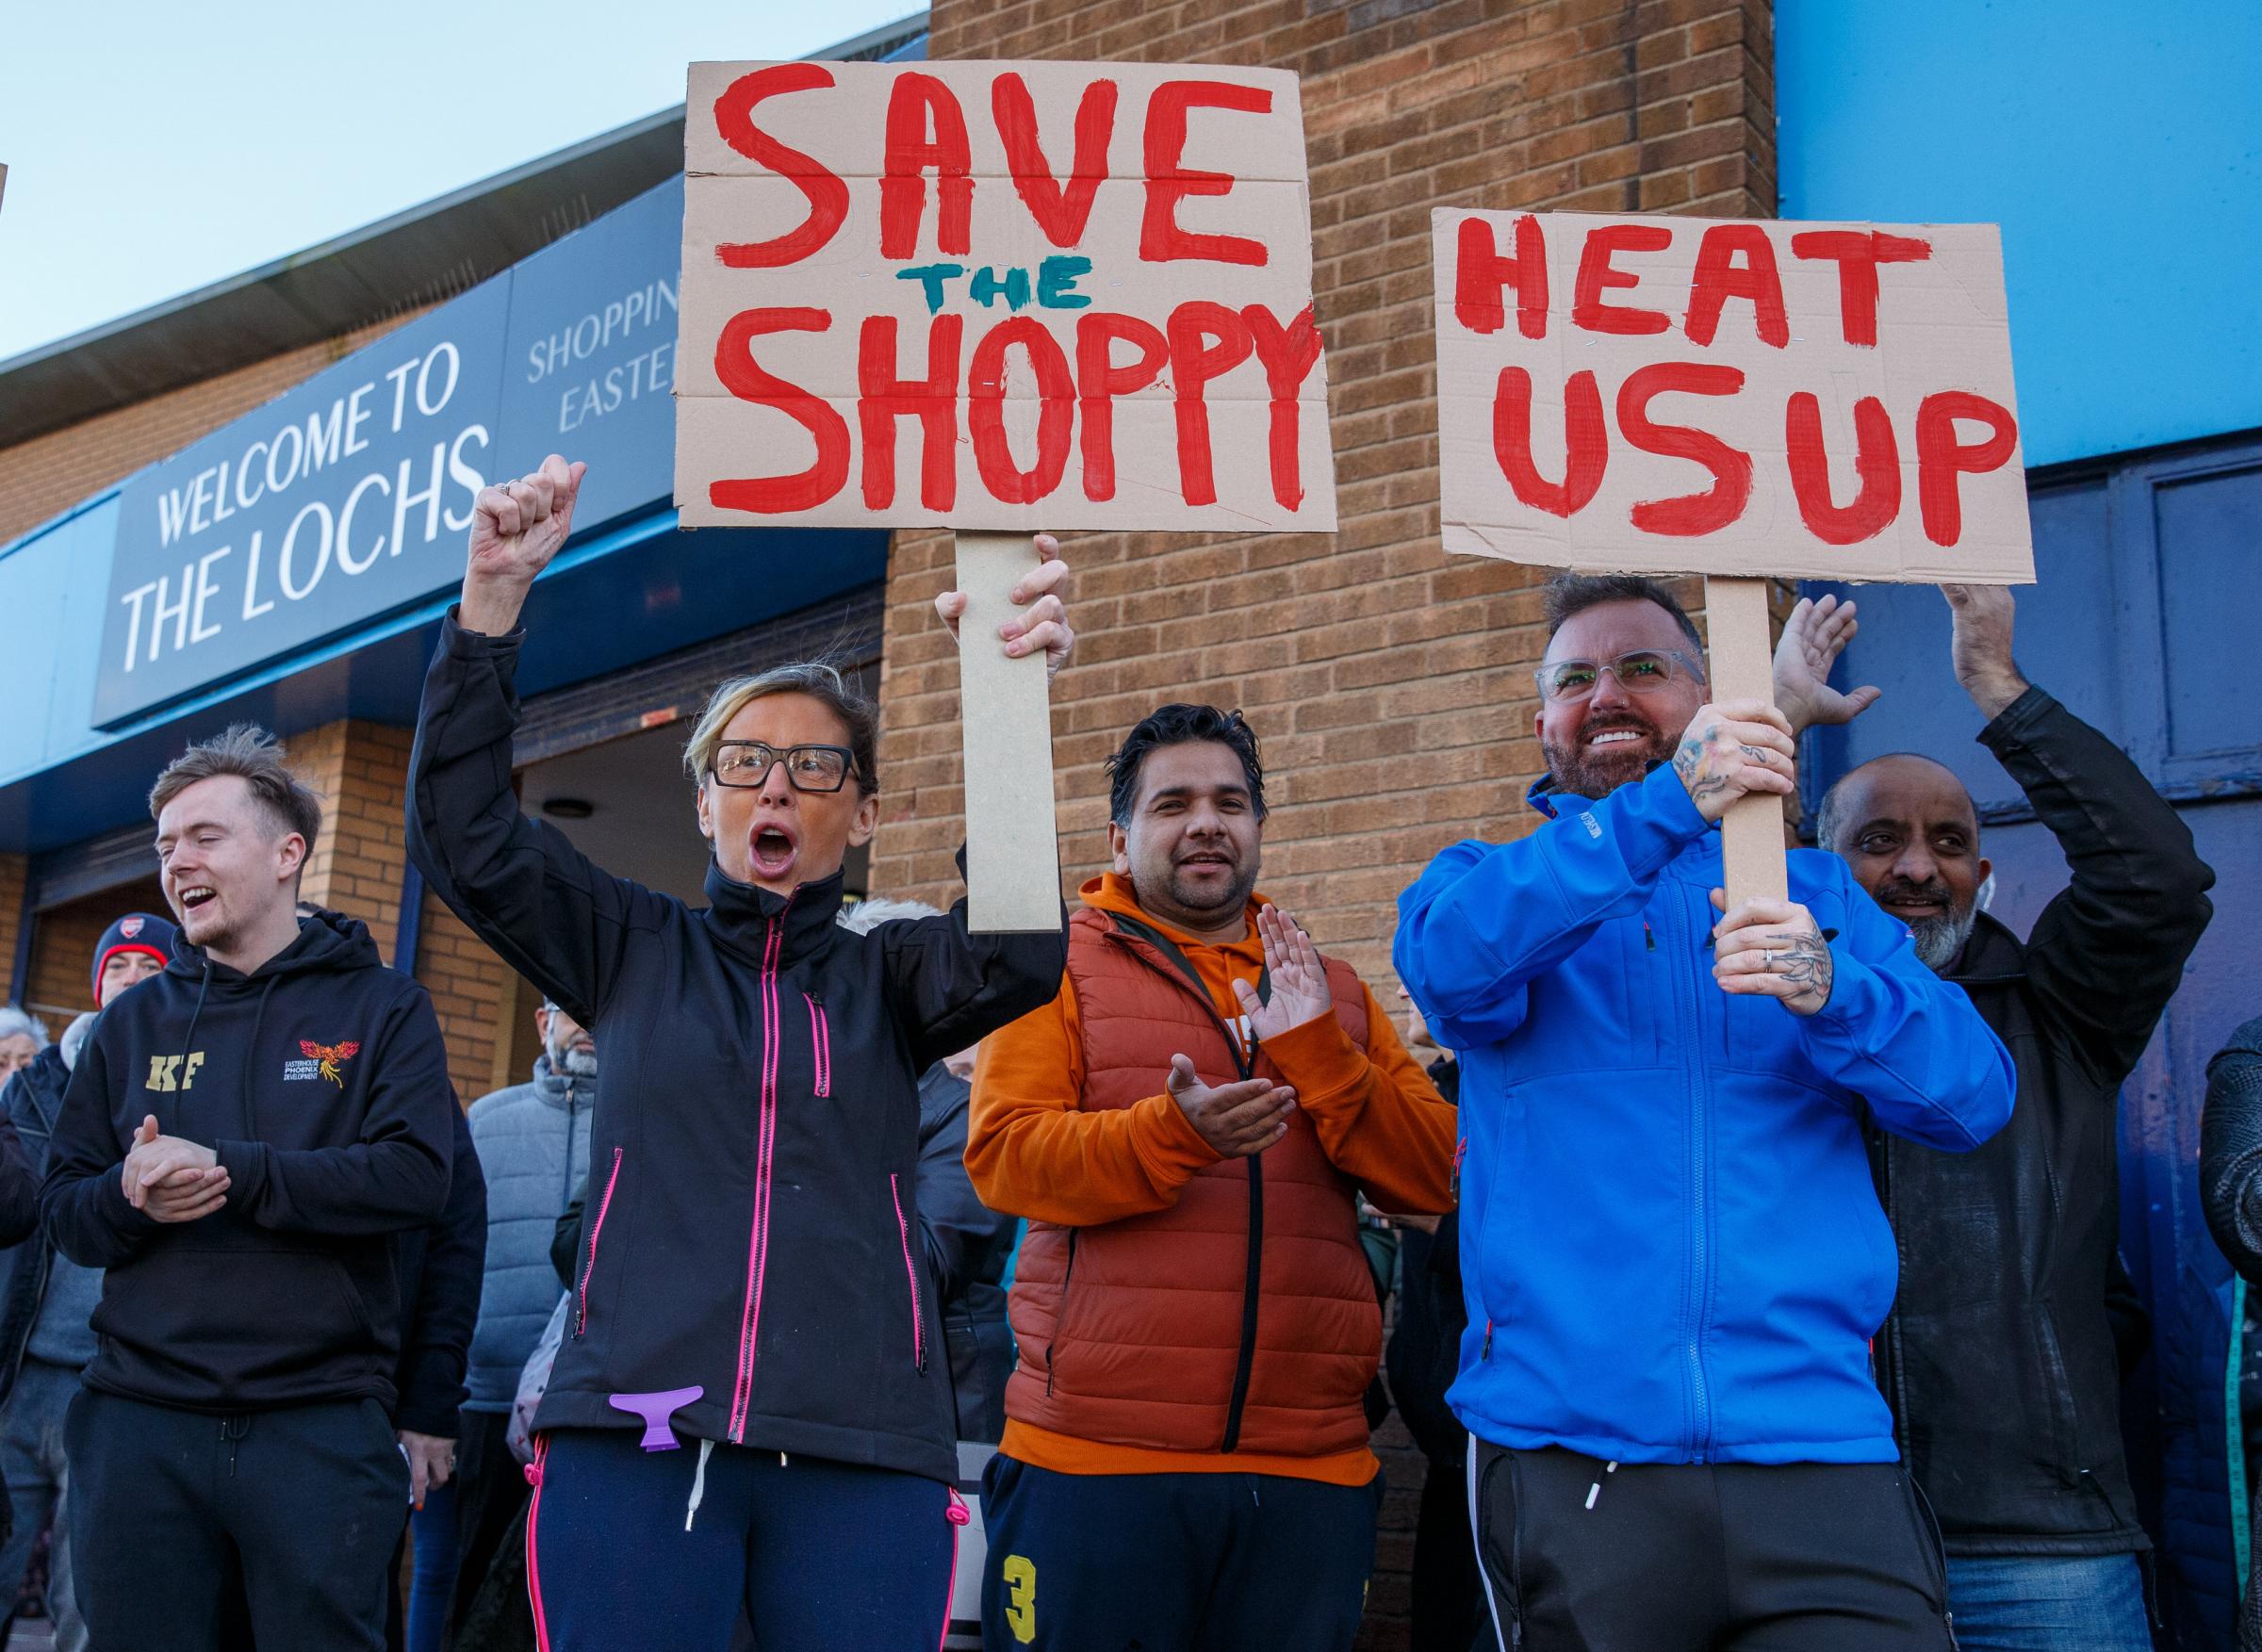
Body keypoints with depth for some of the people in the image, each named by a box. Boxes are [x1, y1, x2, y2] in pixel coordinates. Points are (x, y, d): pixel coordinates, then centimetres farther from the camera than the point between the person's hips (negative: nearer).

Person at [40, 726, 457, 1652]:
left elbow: (417, 1180, -11)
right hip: (139, 1423, 3)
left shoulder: (380, 1008, 3)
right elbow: (63, 1209, 12)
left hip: (322, 1424, -3)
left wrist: (227, 1169, -17)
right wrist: (129, 1196, -11)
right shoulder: (133, 1022, 14)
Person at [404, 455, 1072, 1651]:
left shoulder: (888, 979, 11)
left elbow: (1023, 946, -9)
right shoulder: (635, 950, 14)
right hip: (633, 1433, 0)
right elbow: (464, 836, 3)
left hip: (863, 1455, 0)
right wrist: (492, 599, -10)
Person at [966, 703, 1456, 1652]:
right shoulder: (1065, 966, 6)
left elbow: (1431, 1176, 5)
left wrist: (1314, 1048, -9)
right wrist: (1177, 1131, -23)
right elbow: (1001, 1155, -7)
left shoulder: (1334, 994, 15)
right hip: (1093, 1463, -3)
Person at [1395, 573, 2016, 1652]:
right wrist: (1665, 805, -25)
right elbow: (1449, 957, -14)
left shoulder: (1814, 892, 14)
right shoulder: (1492, 877, 11)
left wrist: (1832, 992, -20)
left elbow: (1973, 1094, 1)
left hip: (1813, 1450, 1)